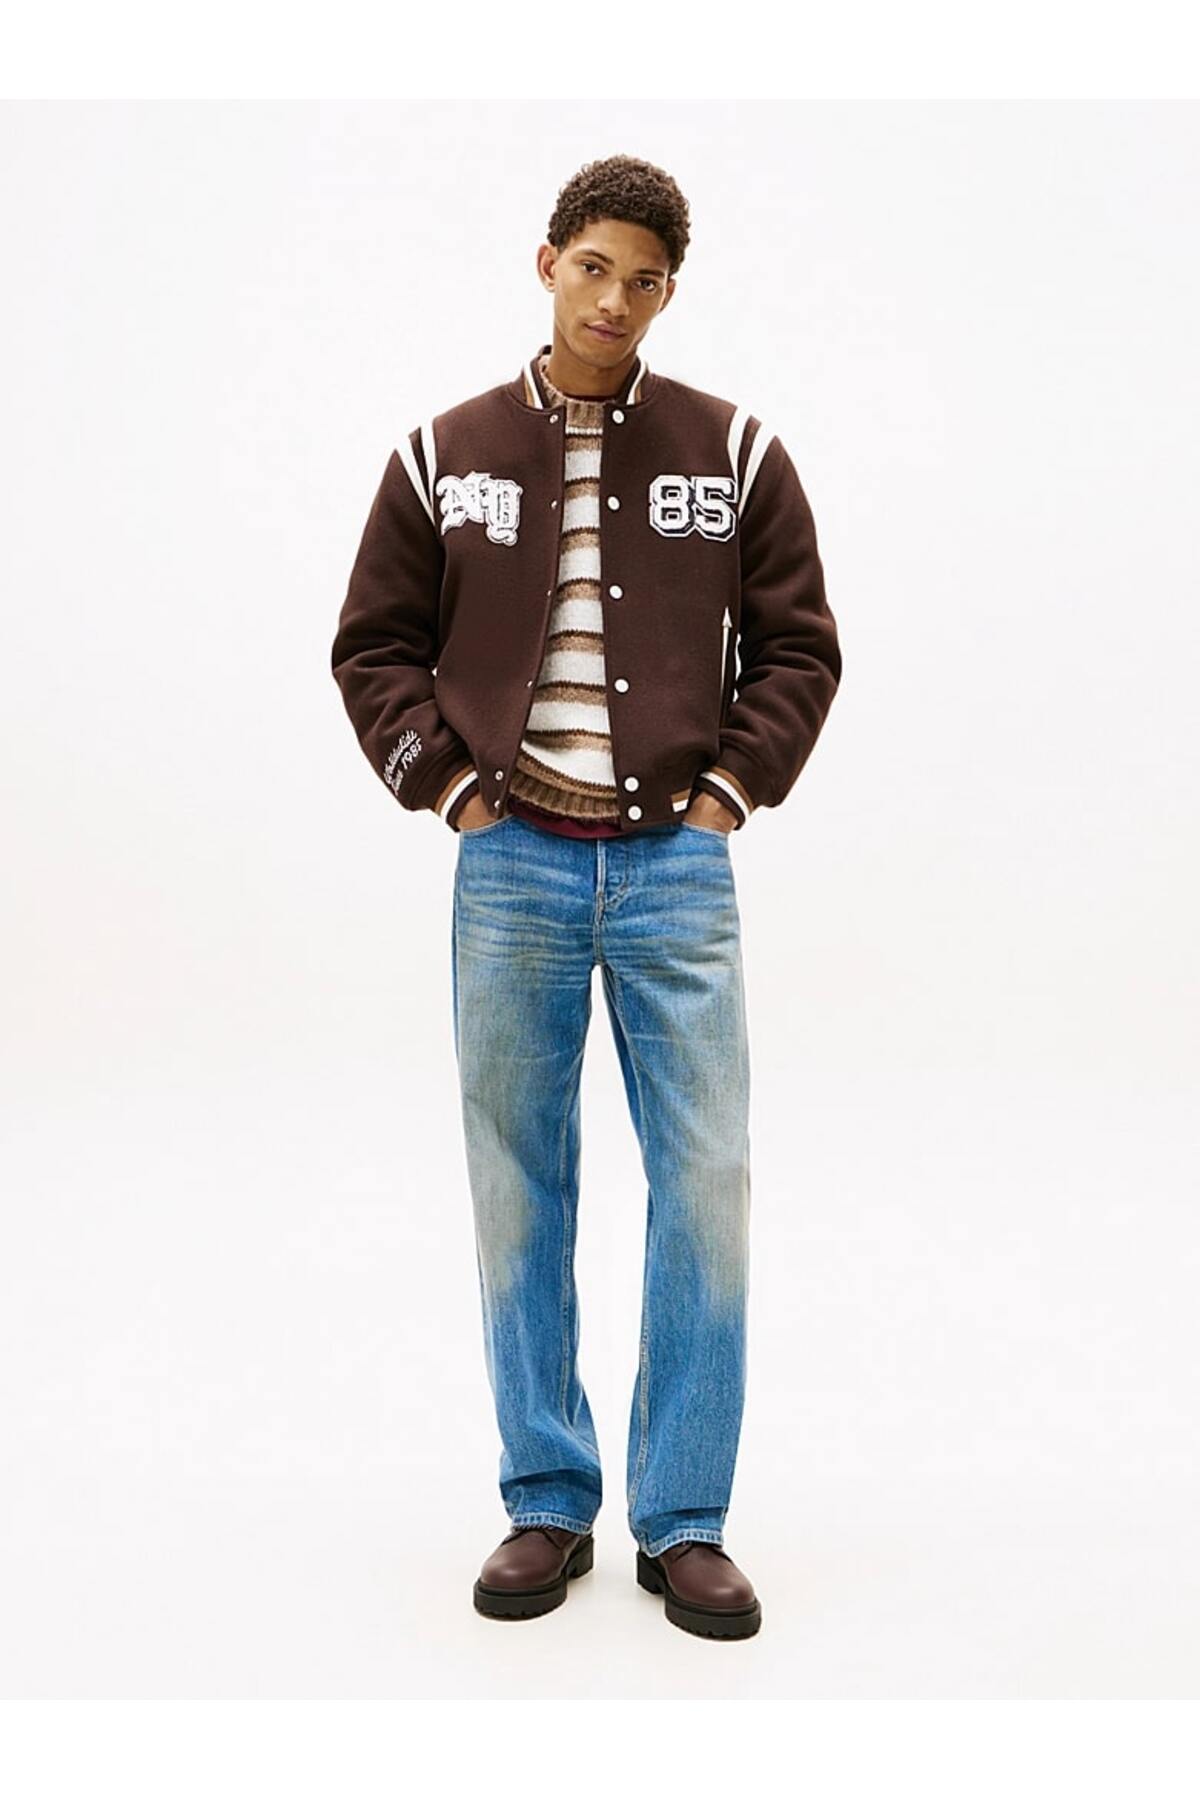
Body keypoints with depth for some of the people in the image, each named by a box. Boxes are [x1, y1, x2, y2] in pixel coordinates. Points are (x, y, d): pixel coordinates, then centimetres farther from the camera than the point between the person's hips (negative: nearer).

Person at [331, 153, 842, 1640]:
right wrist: (448, 784, -1)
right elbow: (374, 645, 10)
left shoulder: (735, 451, 5)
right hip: (512, 866, 1)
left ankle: (686, 1522, 14)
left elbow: (798, 645, 8)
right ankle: (547, 1504, 22)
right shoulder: (447, 454, 7)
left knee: (706, 1189, -1)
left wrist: (733, 785, -2)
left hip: (678, 865, 0)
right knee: (520, 1197, 7)